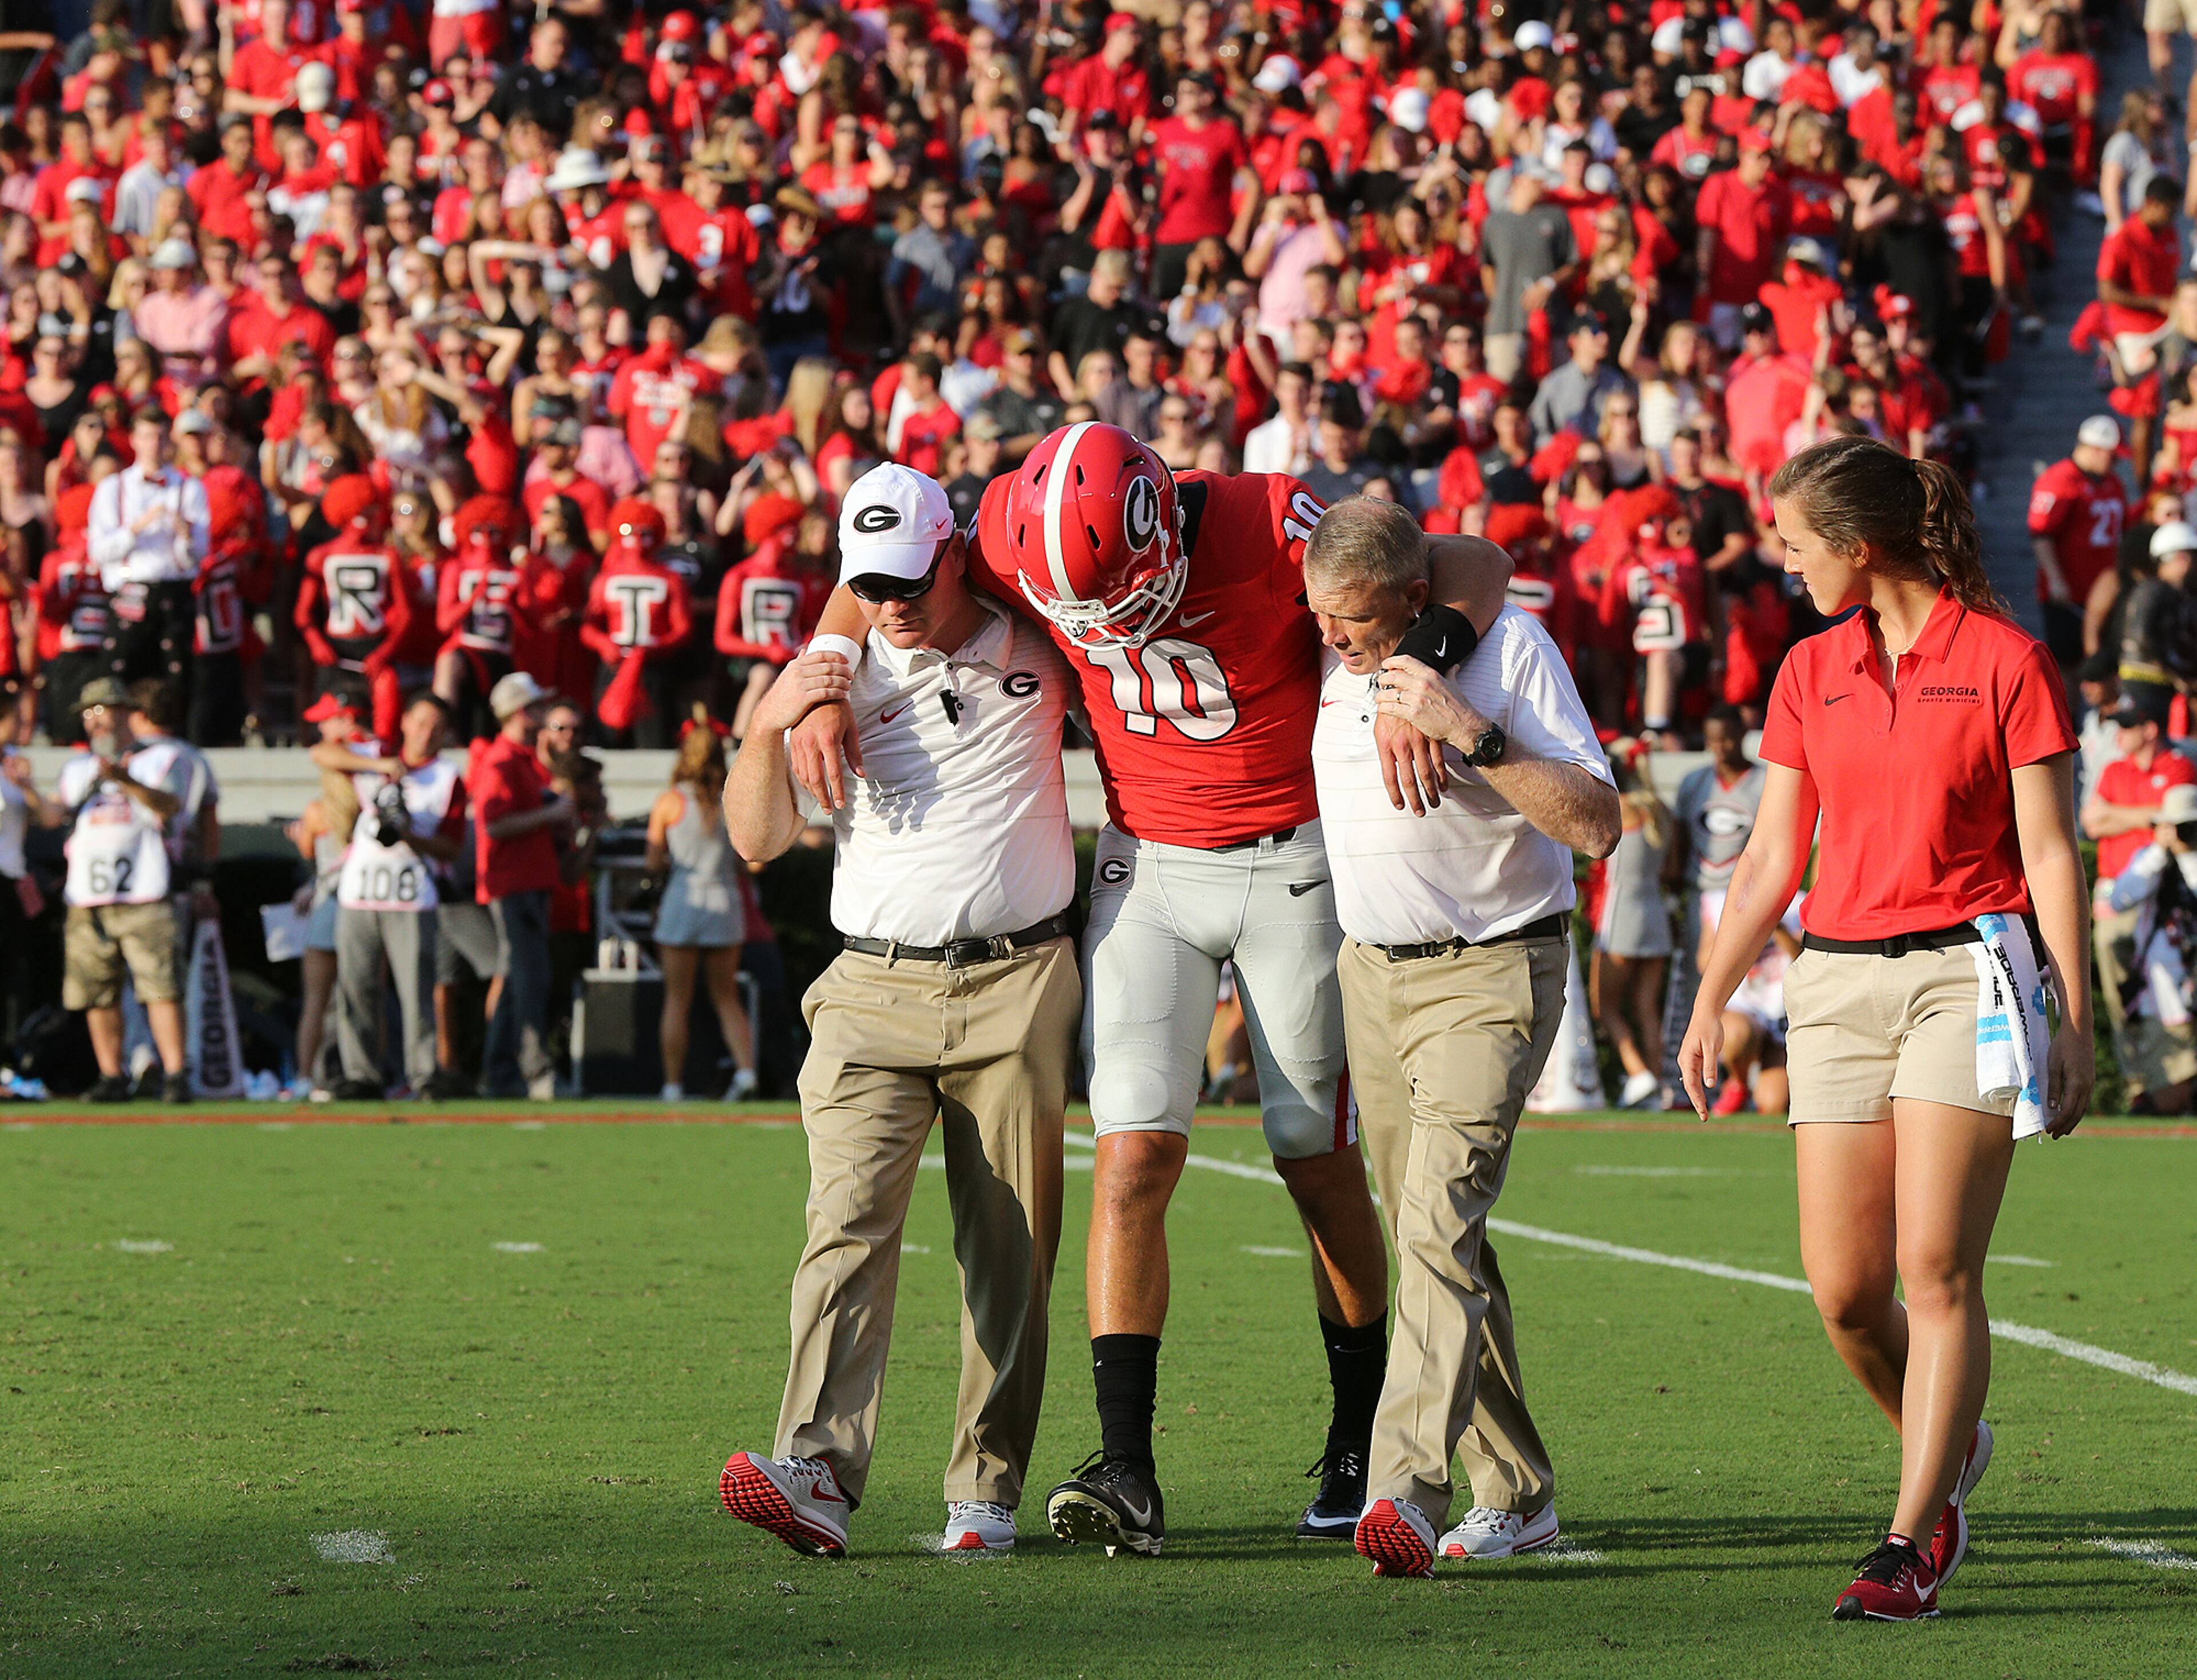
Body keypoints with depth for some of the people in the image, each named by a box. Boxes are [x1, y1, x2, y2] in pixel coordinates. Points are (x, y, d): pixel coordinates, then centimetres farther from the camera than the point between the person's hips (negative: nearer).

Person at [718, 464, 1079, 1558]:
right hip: (875, 990, 0)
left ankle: (986, 1491, 5)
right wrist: (767, 728, -11)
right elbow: (758, 841, 4)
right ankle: (818, 1475, -26)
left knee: (1008, 1251, 0)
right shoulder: (835, 681, 7)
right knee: (848, 1225, -15)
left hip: (1018, 986, 0)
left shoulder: (1034, 648, 7)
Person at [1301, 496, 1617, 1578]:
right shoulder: (1327, 658, 2)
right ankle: (1516, 1494, 18)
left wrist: (1469, 732, -26)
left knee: (1440, 1218, -21)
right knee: (1432, 1237, 8)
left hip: (1490, 972, -6)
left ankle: (1406, 1490, -31)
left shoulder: (1511, 648, -14)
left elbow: (1595, 824, -20)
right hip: (1369, 970, 6)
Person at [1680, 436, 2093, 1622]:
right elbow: (1770, 857, 16)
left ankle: (1913, 1547, -8)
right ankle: (1949, 1448, 27)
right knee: (1842, 1289, 0)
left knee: (1936, 1272, -11)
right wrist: (1711, 1004, 14)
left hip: (1966, 969, -5)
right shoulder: (1811, 674, 12)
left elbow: (2050, 854, -4)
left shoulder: (2005, 660, -3)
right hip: (1837, 977, 5)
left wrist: (2074, 1024, -7)